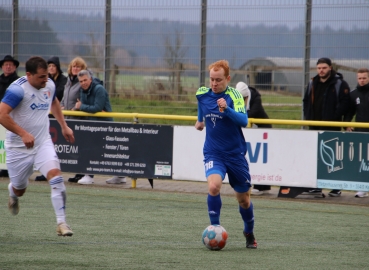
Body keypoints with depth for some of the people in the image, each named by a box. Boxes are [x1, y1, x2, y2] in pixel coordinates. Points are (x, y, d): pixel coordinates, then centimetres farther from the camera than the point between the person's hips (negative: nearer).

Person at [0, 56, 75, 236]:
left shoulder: (49, 85, 0)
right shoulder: (18, 89, -21)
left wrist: (64, 126, 21)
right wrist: (23, 134, -33)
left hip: (43, 143, 4)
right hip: (19, 147, -4)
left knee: (55, 175, -20)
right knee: (19, 190, 12)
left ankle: (61, 223, -18)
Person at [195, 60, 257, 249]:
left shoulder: (234, 95, -15)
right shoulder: (202, 94, -3)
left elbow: (243, 120, -31)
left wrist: (227, 109, -45)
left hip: (235, 154, -2)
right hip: (213, 154, 2)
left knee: (243, 198, 10)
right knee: (213, 186, -27)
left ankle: (249, 233, 36)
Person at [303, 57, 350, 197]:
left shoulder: (340, 84, -5)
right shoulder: (313, 84, 14)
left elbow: (344, 103, -11)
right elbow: (306, 101, 21)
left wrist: (334, 117, -17)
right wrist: (308, 117, 8)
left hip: (332, 127, -6)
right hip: (314, 126, 6)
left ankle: (336, 188, -3)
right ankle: (316, 185, 13)